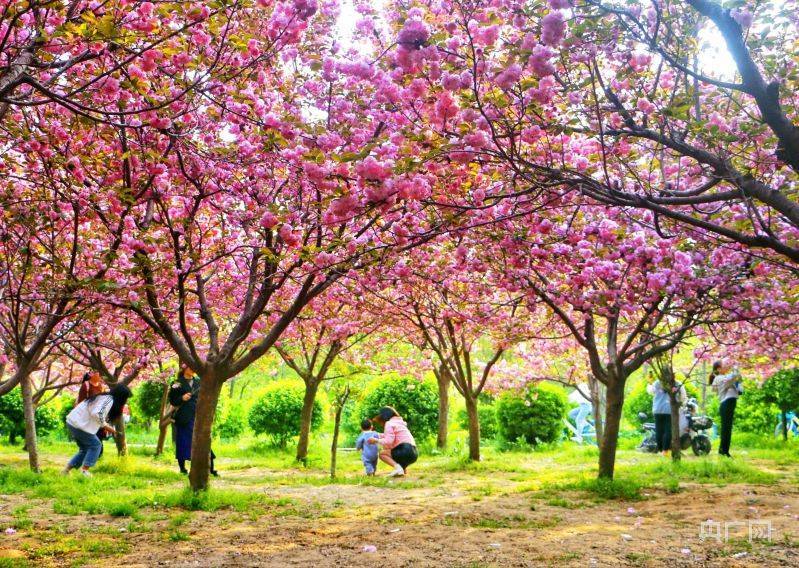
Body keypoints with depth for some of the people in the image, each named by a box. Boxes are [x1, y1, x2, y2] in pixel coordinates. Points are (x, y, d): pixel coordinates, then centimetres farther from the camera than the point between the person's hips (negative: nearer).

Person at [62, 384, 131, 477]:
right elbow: (97, 414, -29)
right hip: (79, 424, -9)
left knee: (85, 449, 18)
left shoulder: (103, 397, 14)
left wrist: (107, 427, 15)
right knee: (95, 445, 2)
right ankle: (85, 469, 0)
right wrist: (105, 425, -13)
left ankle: (66, 470, 19)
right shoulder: (109, 400, -15)